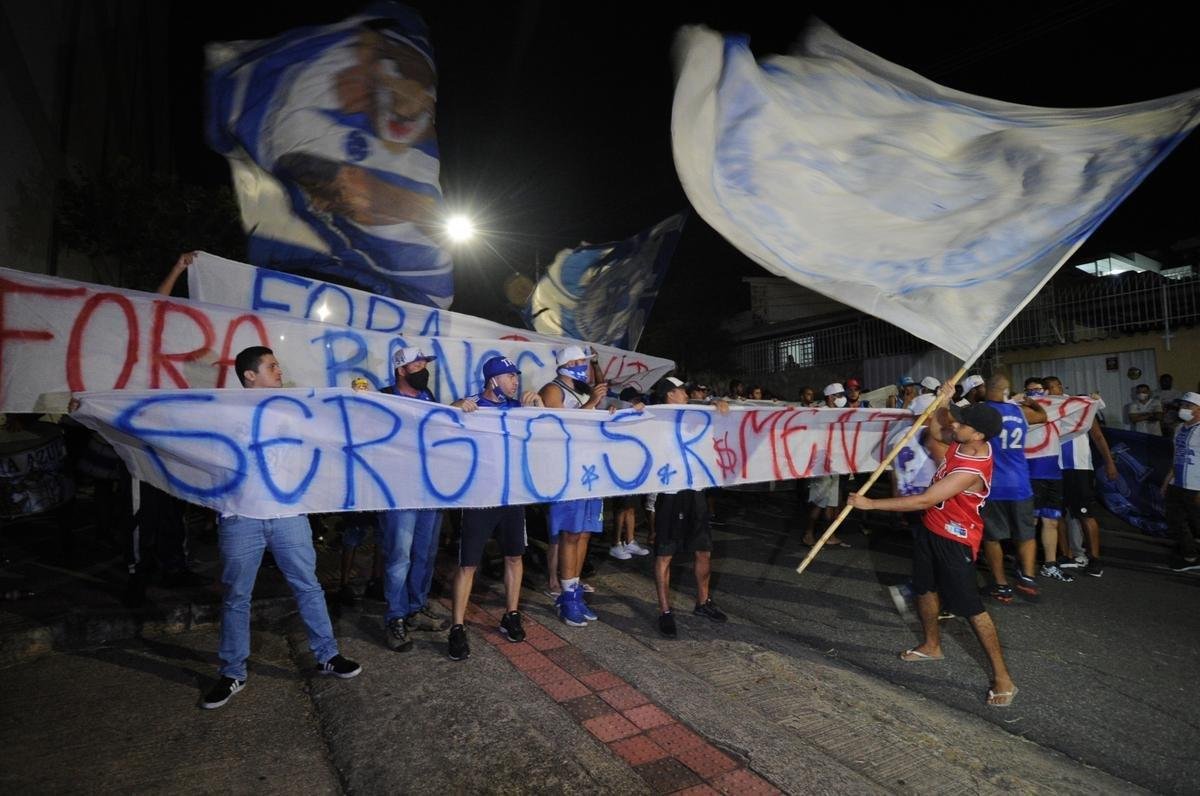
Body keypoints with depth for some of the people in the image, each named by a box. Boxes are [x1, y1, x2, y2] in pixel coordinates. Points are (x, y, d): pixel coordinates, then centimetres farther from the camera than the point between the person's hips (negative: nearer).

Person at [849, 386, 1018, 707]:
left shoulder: (971, 470, -32)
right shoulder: (965, 443, -7)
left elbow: (923, 500, -33)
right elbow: (936, 433, 16)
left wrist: (870, 503, -30)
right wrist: (941, 402, -3)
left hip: (954, 539, -9)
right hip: (931, 529, 9)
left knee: (969, 606, -4)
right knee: (925, 588, 20)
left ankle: (1002, 677, 10)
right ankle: (932, 646, 40)